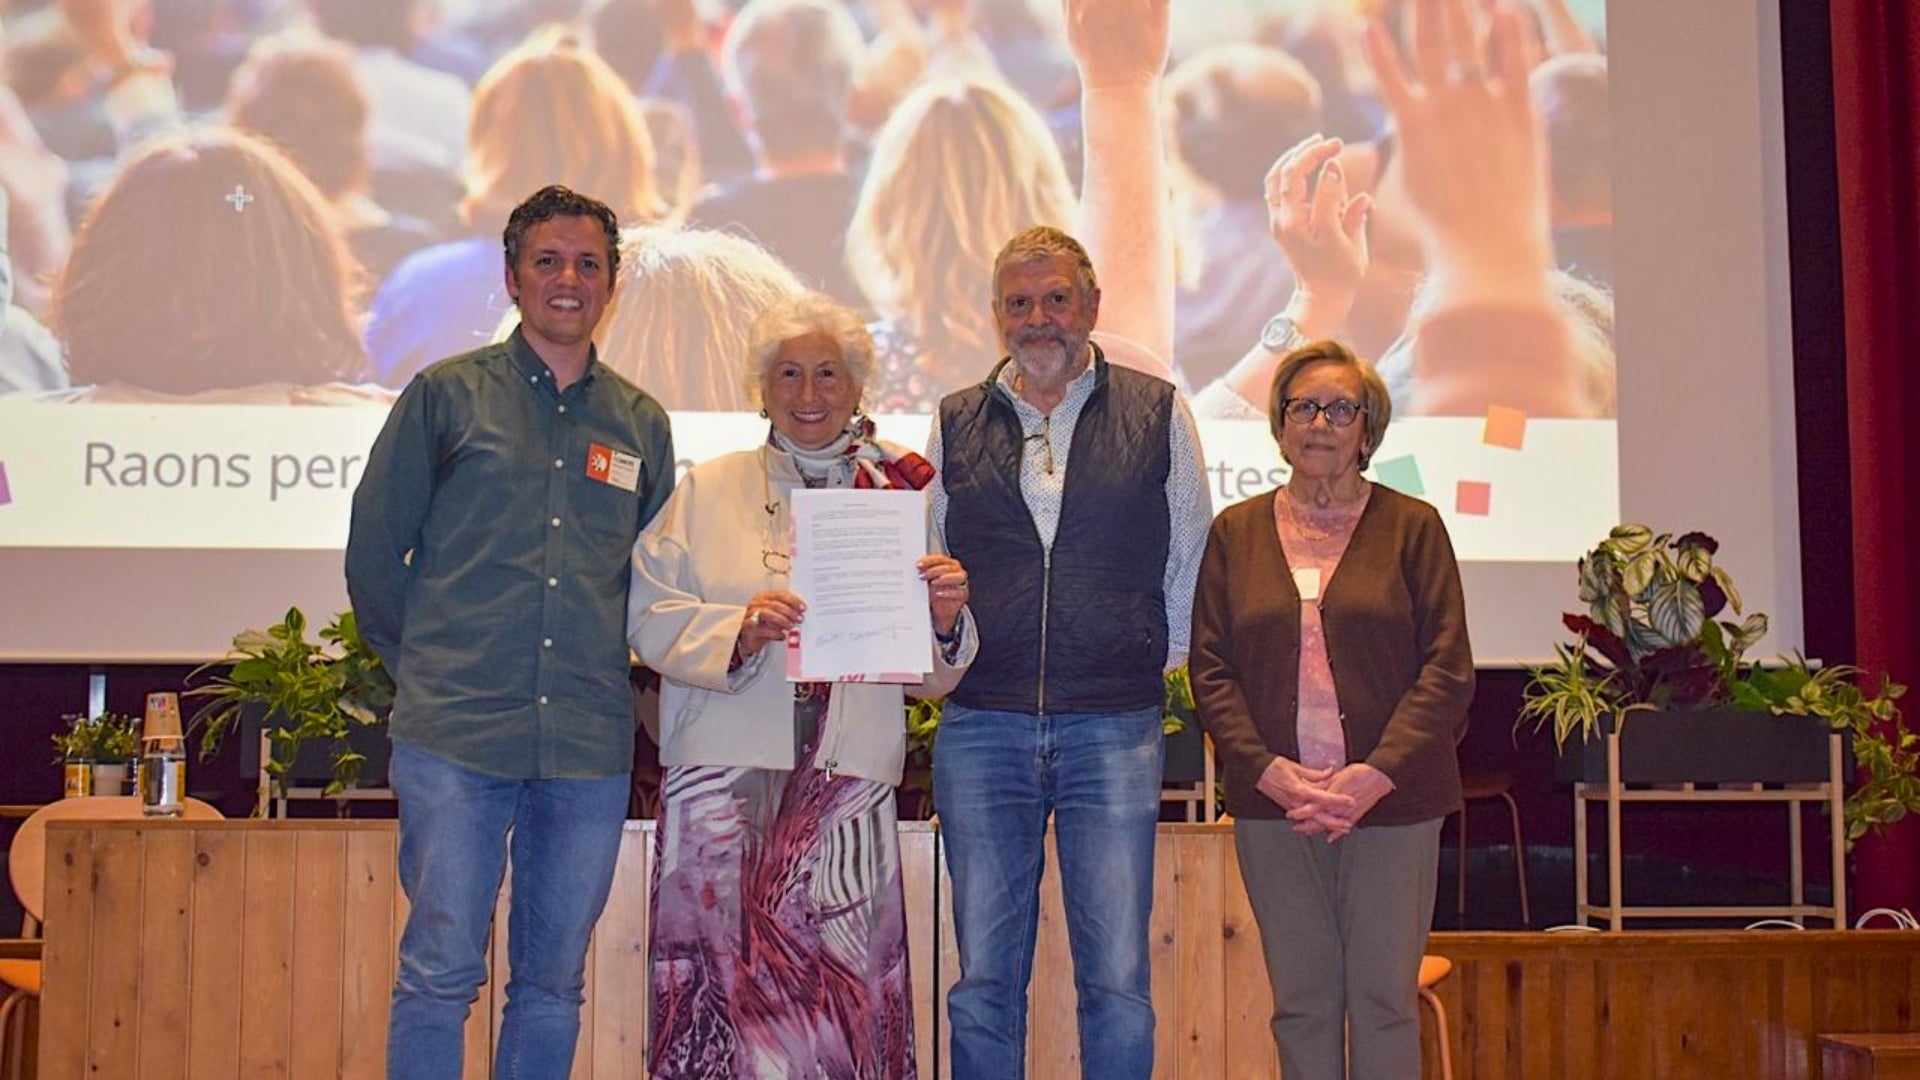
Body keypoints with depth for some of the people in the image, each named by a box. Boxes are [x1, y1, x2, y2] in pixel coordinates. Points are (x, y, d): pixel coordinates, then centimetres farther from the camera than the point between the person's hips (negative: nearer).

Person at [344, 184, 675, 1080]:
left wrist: (606, 671, 12)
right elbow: (373, 552, 7)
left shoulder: (641, 425, 12)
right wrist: (424, 668, 9)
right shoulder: (446, 394, 4)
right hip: (456, 736, -3)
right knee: (440, 972, -1)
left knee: (554, 982, 9)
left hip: (590, 742, 3)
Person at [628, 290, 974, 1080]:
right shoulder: (708, 490, 12)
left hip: (848, 781, 1)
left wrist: (945, 622, -8)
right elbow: (650, 616, 2)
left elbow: (929, 677, 13)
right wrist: (739, 632, -14)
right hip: (724, 775, -1)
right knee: (725, 979, -4)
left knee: (845, 992, -4)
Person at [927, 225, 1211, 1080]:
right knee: (983, 981, 6)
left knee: (1118, 984, 0)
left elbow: (1191, 560, 12)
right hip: (981, 726, 2)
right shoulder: (957, 425, 11)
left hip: (1114, 728, -1)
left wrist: (1158, 658, 7)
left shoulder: (1156, 414, 7)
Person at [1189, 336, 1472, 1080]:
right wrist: (1270, 772, -9)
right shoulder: (1237, 532, 10)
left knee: (1384, 1001, 1)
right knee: (1301, 1003, 5)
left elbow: (1449, 669, -2)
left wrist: (1373, 777, -12)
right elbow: (1210, 671, 6)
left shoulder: (1412, 526, 4)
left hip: (1391, 803, -1)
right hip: (1273, 807, 2)